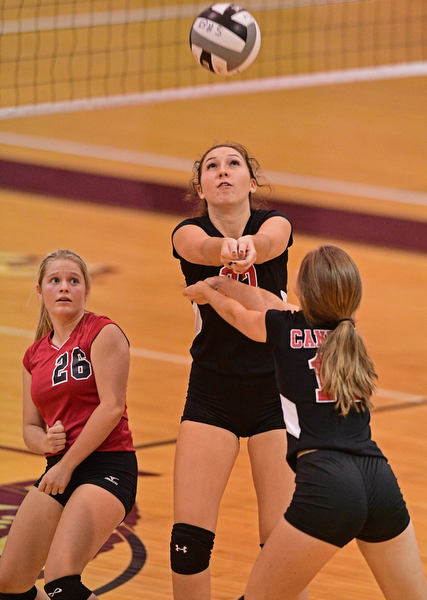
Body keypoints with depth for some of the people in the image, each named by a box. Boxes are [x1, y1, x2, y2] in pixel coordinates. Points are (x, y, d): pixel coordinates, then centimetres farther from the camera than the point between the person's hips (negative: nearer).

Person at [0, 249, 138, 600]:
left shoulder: (104, 333, -5)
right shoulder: (35, 356, 15)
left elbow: (112, 407, -13)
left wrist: (67, 465, -12)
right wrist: (45, 442, -7)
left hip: (107, 466, -7)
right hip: (59, 470, 7)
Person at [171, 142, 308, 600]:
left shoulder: (273, 223, -6)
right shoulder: (188, 233, -5)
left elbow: (268, 242, -32)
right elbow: (202, 248, -31)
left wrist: (249, 246, -57)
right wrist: (226, 248, -56)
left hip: (274, 389, -1)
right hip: (211, 394, 1)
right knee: (188, 538, -7)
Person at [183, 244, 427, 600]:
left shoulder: (284, 329, 7)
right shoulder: (345, 332, 20)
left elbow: (237, 313, 32)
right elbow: (269, 305, 38)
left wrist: (209, 292, 52)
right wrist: (221, 284, 52)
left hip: (327, 485, -5)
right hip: (381, 481, 5)